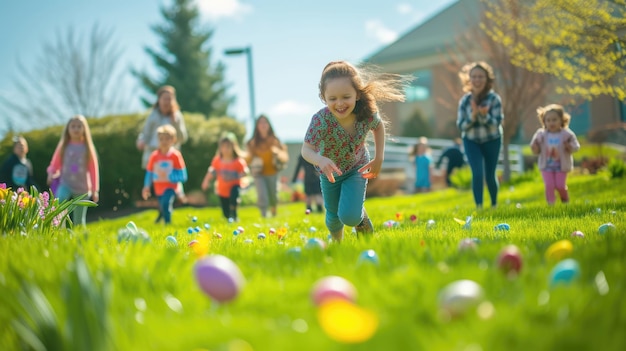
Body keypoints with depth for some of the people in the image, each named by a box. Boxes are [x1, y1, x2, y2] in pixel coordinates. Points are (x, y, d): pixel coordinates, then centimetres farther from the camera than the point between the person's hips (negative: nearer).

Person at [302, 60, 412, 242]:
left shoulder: (368, 113, -29)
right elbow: (306, 150, -35)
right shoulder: (320, 121, -37)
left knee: (349, 216, -19)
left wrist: (378, 159, -9)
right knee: (334, 217, 19)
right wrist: (321, 160, -57)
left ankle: (361, 216, 18)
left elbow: (379, 126, -6)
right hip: (330, 172, 0)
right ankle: (336, 243, 53)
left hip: (357, 168, 0)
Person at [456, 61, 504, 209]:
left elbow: (497, 123, -18)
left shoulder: (494, 99, -14)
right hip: (471, 141, 1)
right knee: (477, 173, -15)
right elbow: (461, 125, -10)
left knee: (490, 175, 7)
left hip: (492, 141, -1)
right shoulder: (465, 100, -9)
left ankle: (494, 205, 30)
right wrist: (473, 115, -27)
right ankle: (479, 206, -9)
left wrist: (484, 115, -36)